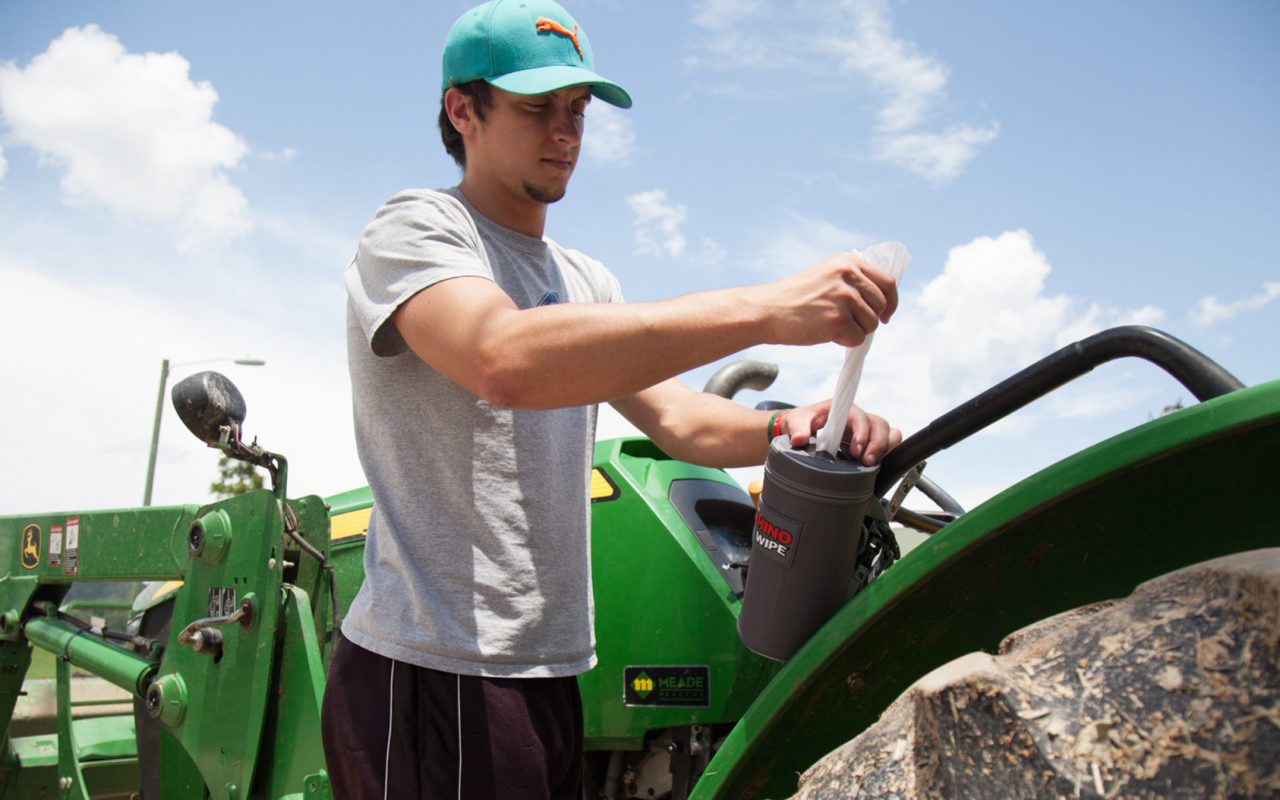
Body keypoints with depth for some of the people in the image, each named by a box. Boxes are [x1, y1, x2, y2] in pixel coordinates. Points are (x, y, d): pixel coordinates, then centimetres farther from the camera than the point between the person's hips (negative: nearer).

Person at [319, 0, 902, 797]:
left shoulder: (586, 282, 17)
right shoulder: (414, 230, -8)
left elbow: (677, 419, 12)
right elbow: (505, 360, -29)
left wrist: (785, 428, -11)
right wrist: (765, 309, -34)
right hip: (433, 671, -7)